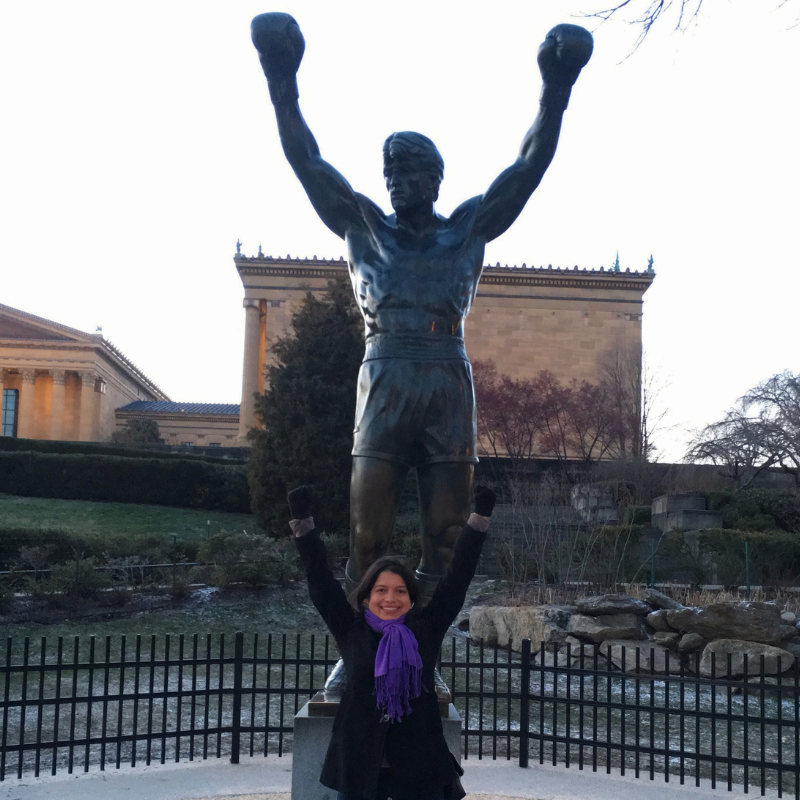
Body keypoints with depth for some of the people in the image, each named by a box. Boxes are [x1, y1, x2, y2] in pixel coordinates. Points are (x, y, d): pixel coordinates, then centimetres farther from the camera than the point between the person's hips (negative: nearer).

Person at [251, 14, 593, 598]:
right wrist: (282, 80, 2)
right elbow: (307, 162, 10)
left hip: (449, 386, 1)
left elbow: (530, 165, 11)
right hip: (382, 386, -1)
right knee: (368, 540, -7)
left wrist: (556, 88, 2)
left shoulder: (469, 228, 17)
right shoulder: (364, 226, 17)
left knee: (445, 543, 0)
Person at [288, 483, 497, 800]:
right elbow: (321, 581, 0)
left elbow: (456, 579, 2)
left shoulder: (427, 630, 3)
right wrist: (302, 522, -6)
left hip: (419, 765, 0)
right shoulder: (351, 631, 2)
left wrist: (479, 518, 0)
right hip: (359, 765, 0)